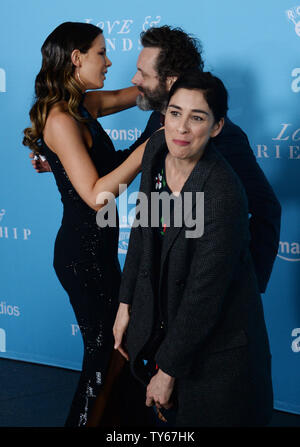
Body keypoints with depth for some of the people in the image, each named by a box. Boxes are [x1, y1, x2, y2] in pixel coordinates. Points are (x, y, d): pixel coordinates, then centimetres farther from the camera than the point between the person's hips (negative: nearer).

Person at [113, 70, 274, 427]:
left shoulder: (222, 194, -31)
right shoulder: (156, 150, -9)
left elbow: (204, 295, -25)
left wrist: (168, 370, -17)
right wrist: (126, 303, 7)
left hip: (214, 339, -6)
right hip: (158, 315, 6)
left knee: (204, 415, 13)